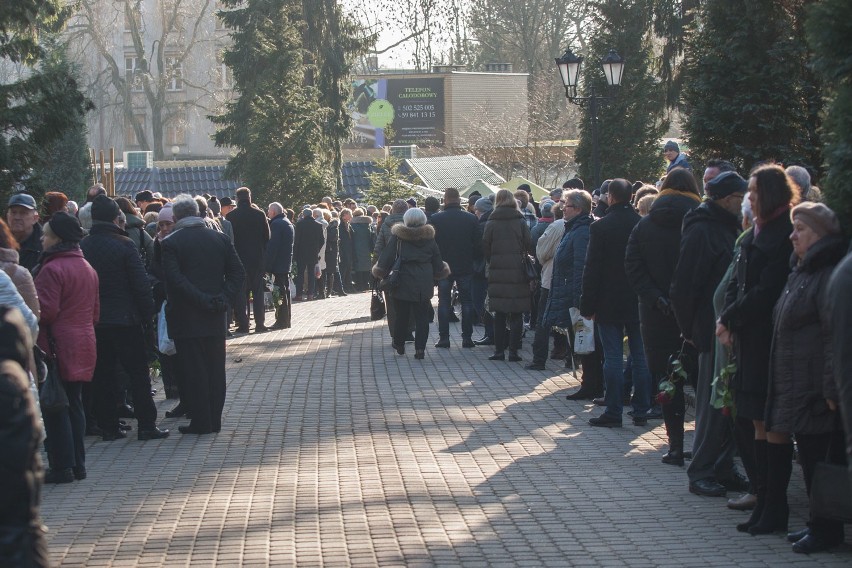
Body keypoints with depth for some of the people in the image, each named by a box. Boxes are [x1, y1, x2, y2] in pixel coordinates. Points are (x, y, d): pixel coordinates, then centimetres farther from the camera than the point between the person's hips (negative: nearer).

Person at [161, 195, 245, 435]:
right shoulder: (220, 239, 6)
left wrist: (202, 300, -15)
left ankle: (201, 422, 1)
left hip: (186, 318, -4)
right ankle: (215, 419, 15)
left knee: (194, 372, 0)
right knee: (215, 369, 11)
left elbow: (174, 280, -17)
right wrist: (223, 298, -4)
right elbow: (238, 272, 2)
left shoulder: (170, 243, -8)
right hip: (215, 320, 4)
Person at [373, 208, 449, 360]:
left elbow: (387, 257, -4)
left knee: (402, 314, 13)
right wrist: (441, 271, 27)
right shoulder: (429, 238, 2)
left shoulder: (397, 237, -5)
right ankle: (420, 348, -5)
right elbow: (437, 262, 8)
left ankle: (399, 344, 24)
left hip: (404, 282, -1)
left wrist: (380, 272, 10)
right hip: (424, 285, 1)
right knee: (422, 316, 2)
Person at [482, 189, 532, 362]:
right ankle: (513, 350, 0)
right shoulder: (521, 222, -1)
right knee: (516, 314, 4)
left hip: (497, 272, 1)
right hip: (518, 272, -1)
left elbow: (485, 247, 0)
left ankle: (499, 350, 6)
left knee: (499, 314, 7)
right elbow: (529, 246, -3)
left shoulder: (491, 223, 0)